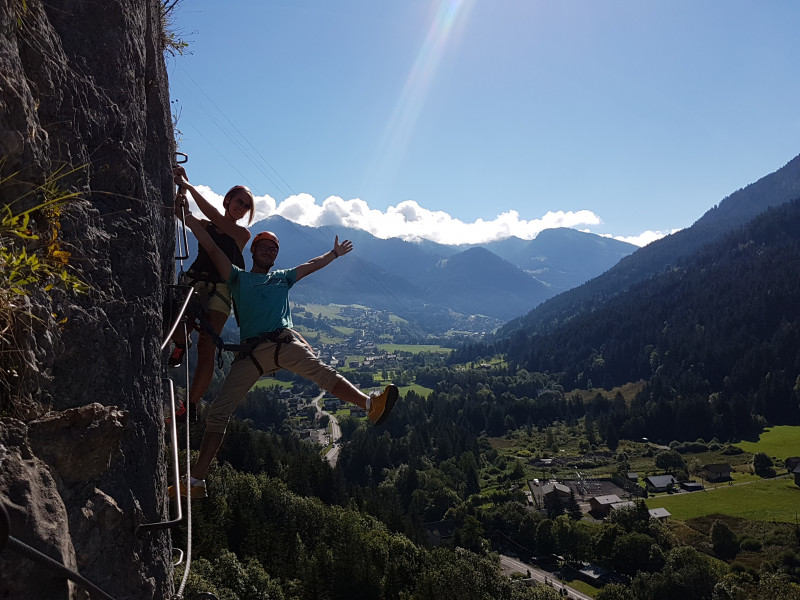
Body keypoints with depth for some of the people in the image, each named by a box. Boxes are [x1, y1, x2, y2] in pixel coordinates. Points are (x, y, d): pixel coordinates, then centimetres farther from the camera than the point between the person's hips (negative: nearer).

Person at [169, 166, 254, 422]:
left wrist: (189, 186, -10)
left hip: (219, 290, -2)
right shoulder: (205, 227, 16)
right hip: (193, 282, 2)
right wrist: (180, 189, -10)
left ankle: (190, 406, -6)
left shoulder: (242, 234, 7)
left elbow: (215, 217, -8)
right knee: (174, 330, -22)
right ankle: (181, 344, 17)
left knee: (206, 349, -11)